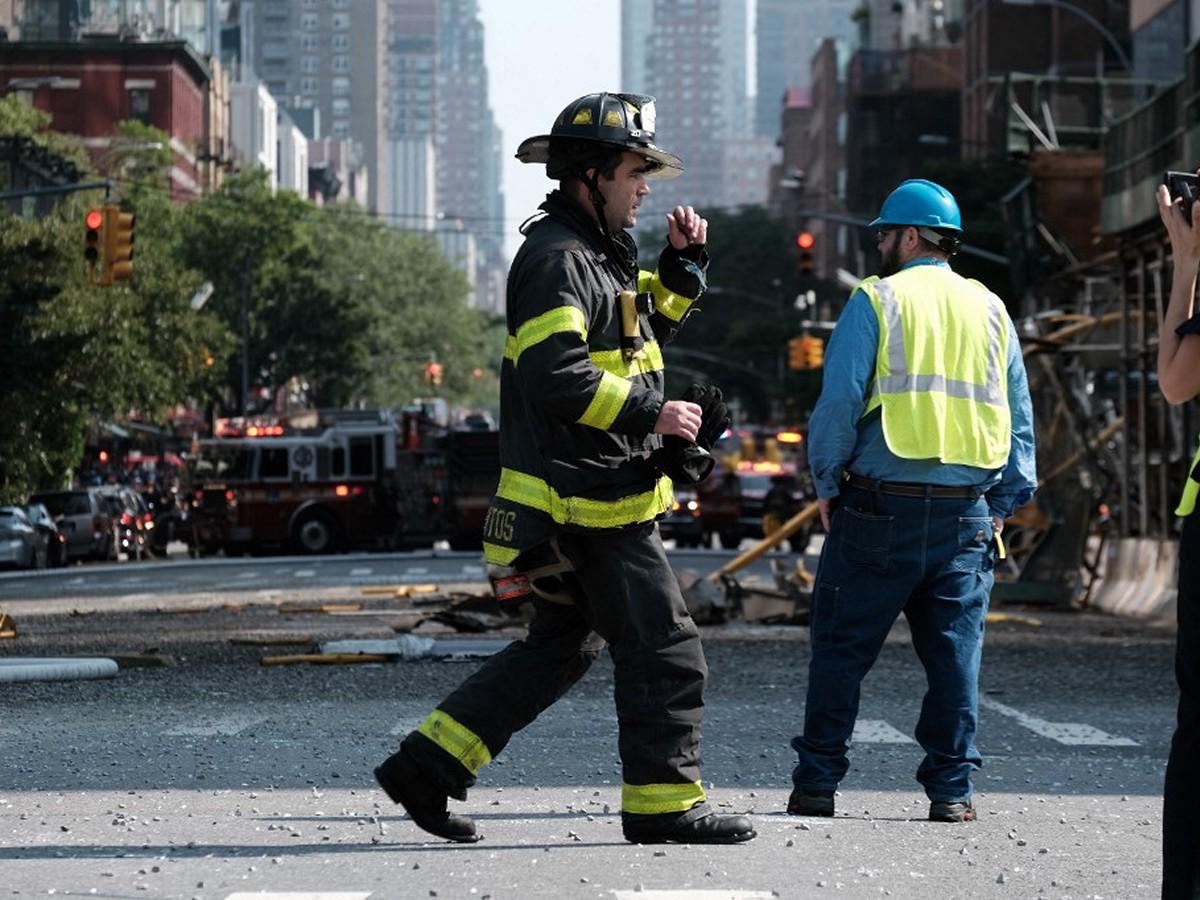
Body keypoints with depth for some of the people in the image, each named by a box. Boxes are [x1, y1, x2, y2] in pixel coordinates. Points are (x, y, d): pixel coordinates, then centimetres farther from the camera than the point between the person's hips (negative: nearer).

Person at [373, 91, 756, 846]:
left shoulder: (595, 251, 19)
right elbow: (555, 373, -25)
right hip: (592, 502, -11)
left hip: (597, 496, 11)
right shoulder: (556, 255, -15)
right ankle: (663, 803, 5)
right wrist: (650, 413, -19)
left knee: (560, 648, 16)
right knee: (665, 651, -3)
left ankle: (427, 766, 16)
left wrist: (682, 265, 15)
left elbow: (647, 330, 30)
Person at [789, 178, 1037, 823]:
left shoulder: (876, 300, -2)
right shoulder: (989, 310, 12)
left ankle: (817, 782, 5)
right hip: (967, 513, 3)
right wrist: (1005, 502, 15)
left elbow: (839, 401, -8)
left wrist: (826, 484, 3)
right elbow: (1019, 415, 12)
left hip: (880, 508, -3)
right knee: (955, 649, 7)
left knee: (842, 647, 4)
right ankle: (952, 788, 4)